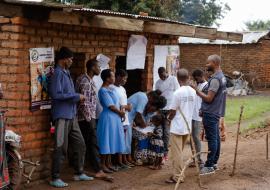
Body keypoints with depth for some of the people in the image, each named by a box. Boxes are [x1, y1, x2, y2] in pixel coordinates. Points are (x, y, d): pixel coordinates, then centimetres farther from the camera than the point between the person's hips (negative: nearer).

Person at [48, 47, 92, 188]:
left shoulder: (66, 73, 15)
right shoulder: (57, 73, -12)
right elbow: (56, 94, -22)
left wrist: (78, 97, 6)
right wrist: (76, 96, -16)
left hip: (71, 115, 9)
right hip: (62, 116, -9)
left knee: (79, 144, 12)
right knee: (61, 148, -4)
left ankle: (79, 173, 23)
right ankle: (55, 178, 4)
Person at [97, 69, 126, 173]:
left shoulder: (111, 89, 12)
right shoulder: (103, 91, -16)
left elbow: (117, 103, 14)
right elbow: (111, 106, -17)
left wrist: (121, 112, -2)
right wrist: (121, 113, -4)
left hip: (115, 118, 9)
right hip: (108, 118, -9)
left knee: (112, 141, 12)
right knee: (107, 141, -4)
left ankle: (108, 163, 19)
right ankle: (103, 164, 4)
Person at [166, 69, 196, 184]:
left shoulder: (178, 93, -17)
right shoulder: (193, 92, 2)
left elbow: (173, 111, -14)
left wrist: (169, 118, 8)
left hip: (177, 127, -7)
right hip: (187, 126, 7)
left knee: (176, 153, 0)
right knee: (180, 152, 18)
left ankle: (177, 176, 3)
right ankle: (179, 173, 24)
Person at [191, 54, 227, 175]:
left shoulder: (215, 79, -19)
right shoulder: (221, 76, 13)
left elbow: (209, 98, -21)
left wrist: (196, 90, -15)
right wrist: (204, 109, 16)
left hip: (210, 113, -10)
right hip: (215, 112, 10)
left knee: (211, 139, -6)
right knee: (215, 138, 14)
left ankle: (209, 166, -3)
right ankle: (214, 163, 22)